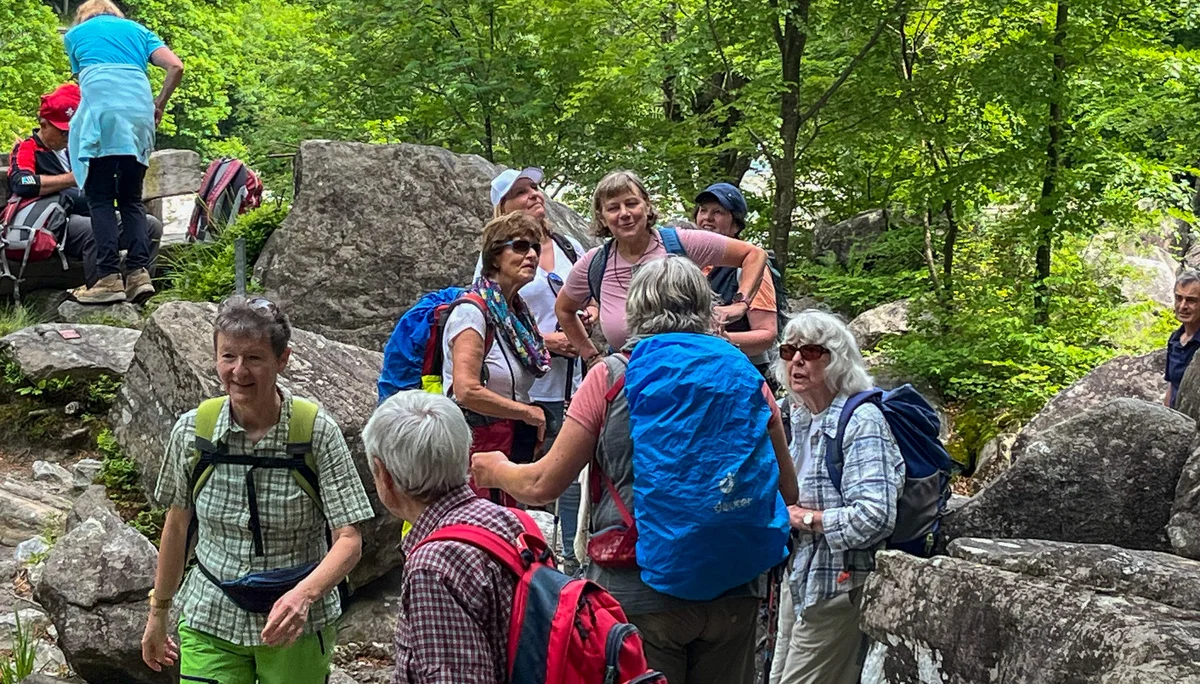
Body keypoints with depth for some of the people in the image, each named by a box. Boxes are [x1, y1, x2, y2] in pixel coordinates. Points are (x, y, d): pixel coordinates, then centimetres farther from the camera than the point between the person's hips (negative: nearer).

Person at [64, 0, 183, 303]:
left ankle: (109, 277, -13)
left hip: (100, 111, -3)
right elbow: (176, 66, 11)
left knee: (100, 198, -3)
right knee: (132, 197, 8)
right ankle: (139, 272, -5)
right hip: (139, 111, 3)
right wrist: (159, 105, 19)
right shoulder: (137, 30, 27)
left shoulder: (75, 34, 24)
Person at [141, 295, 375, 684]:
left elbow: (348, 540, -15)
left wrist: (303, 595, -32)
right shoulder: (192, 430, -5)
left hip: (297, 627, -1)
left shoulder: (316, 432, -13)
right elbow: (177, 524, 9)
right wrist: (158, 612, 15)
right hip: (210, 622, 2)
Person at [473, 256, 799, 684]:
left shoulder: (610, 379, -5)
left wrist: (496, 470, 20)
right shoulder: (746, 377, 3)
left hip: (639, 590, -3)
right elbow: (787, 491, 9)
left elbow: (542, 485, -1)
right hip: (733, 591, 3)